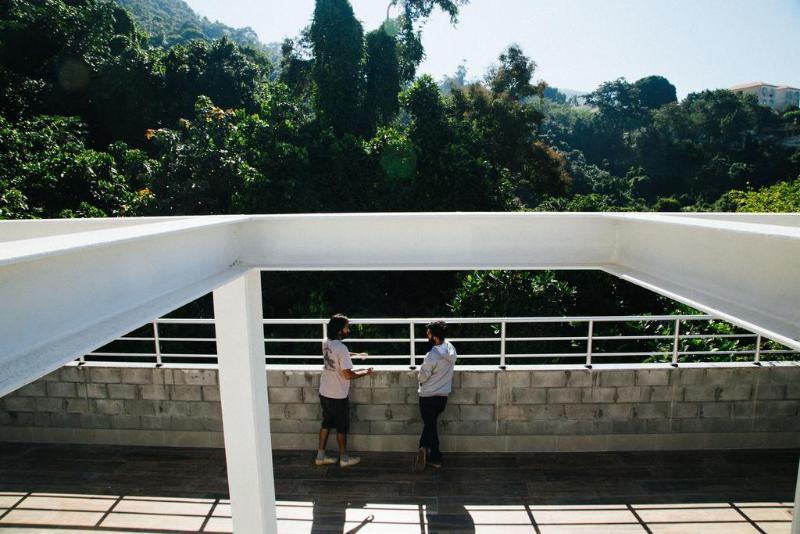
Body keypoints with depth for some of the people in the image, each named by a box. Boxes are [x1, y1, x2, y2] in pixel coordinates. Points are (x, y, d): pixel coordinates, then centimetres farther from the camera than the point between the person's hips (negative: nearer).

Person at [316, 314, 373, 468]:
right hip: (338, 396, -7)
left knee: (326, 424, 20)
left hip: (324, 393, 8)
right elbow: (348, 375, -25)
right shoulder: (341, 348, -26)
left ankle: (321, 456, 29)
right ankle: (344, 458, 24)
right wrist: (365, 372, -10)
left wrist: (356, 354, 20)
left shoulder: (326, 343, 0)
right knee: (342, 428, 10)